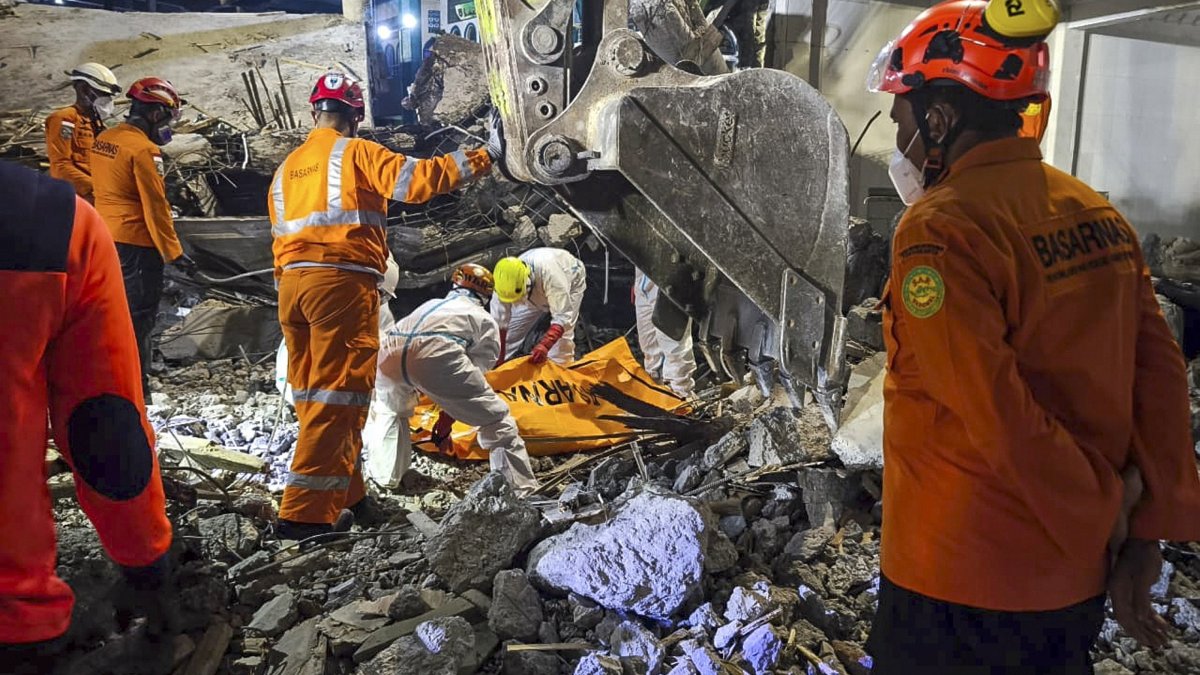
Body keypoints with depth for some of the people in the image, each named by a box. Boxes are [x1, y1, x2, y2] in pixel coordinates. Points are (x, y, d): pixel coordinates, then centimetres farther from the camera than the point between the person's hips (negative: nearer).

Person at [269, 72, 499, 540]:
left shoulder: (287, 168, 21)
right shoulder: (356, 153, 0)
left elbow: (281, 235, 21)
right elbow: (417, 179, -12)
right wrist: (482, 158, -5)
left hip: (292, 284, 8)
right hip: (343, 282, -8)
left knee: (313, 395, 13)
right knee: (337, 399, -6)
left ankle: (344, 495, 23)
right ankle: (306, 512, -9)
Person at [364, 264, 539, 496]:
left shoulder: (431, 304, 42)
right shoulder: (486, 320, 28)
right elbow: (473, 381, 20)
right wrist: (445, 423, 26)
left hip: (389, 349, 5)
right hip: (436, 354, -5)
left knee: (389, 411, 37)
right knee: (497, 420, 9)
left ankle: (382, 477, 33)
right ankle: (524, 492, 4)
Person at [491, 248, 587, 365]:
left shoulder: (549, 271, -47)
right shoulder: (505, 282, -34)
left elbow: (563, 316, -48)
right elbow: (499, 325, -27)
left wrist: (544, 346, -60)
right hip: (536, 295, 4)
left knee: (561, 338, -21)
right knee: (511, 332, -2)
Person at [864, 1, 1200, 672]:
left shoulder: (940, 231, -20)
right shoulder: (1099, 213, 3)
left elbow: (1002, 418, -24)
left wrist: (1103, 511, -7)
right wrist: (1145, 538, 4)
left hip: (962, 582, -7)